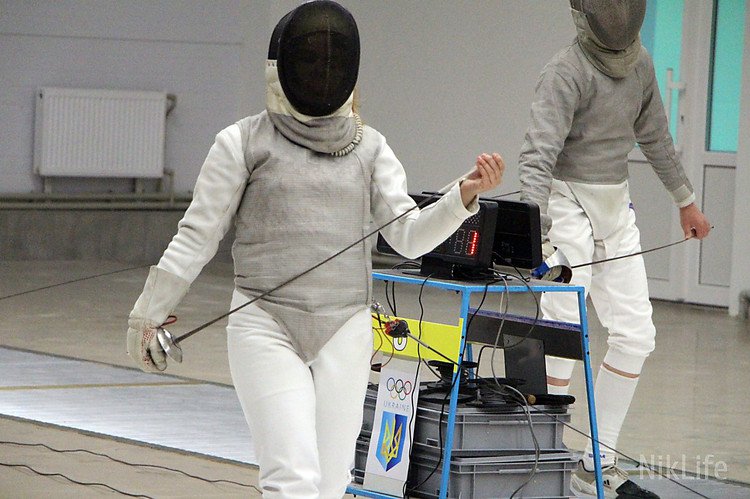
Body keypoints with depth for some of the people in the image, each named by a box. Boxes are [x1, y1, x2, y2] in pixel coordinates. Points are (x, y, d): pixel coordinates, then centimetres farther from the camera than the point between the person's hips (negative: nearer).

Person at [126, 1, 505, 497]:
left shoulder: (368, 147, 5)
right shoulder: (245, 141, -4)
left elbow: (408, 236, -3)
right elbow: (197, 237, 1)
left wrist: (464, 195, -19)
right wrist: (148, 312, 1)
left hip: (345, 331, 4)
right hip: (265, 327, -3)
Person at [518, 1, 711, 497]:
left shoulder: (639, 63, 2)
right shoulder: (567, 72, -22)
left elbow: (653, 134, 18)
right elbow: (538, 157, -32)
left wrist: (686, 201, 25)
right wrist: (537, 233, -45)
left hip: (615, 211, 8)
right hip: (569, 209, -8)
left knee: (635, 336, 6)